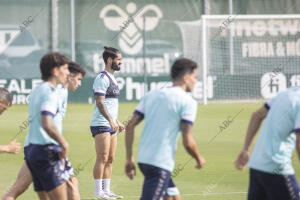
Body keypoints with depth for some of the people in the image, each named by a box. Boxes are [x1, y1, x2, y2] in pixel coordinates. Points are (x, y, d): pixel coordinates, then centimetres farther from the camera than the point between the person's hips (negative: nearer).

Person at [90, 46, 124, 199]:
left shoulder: (111, 78, 19)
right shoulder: (102, 78, -11)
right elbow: (99, 102, -19)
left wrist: (117, 122, 24)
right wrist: (110, 120, -26)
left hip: (111, 125, 9)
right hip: (101, 124, -9)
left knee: (110, 159, 8)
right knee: (102, 158, -9)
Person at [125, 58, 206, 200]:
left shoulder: (151, 95, 14)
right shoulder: (187, 102, -6)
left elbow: (130, 126, 9)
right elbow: (188, 142, -12)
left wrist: (129, 158, 12)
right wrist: (199, 159, 7)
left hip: (143, 159, 8)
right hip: (161, 164, -8)